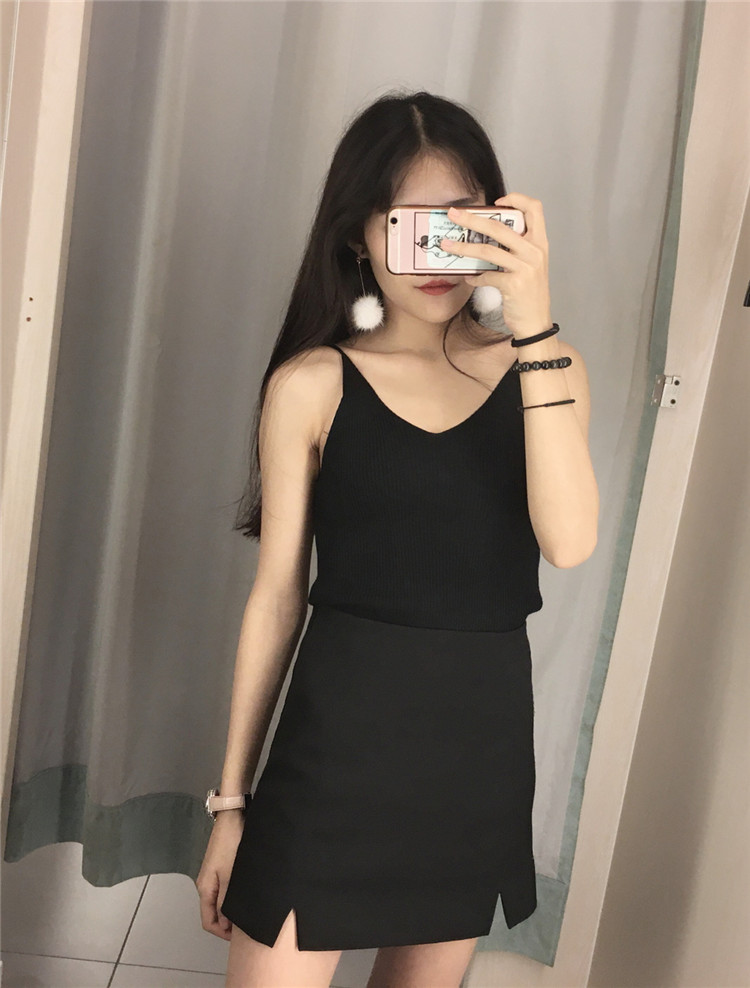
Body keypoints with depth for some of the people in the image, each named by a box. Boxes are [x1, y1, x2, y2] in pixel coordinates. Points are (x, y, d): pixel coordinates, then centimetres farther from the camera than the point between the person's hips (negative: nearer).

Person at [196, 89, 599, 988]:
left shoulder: (543, 368, 1)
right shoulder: (312, 384, -5)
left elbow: (570, 541, -16)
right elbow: (276, 594, -2)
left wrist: (535, 327, -22)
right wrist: (232, 796, 2)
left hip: (483, 735, 3)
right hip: (340, 735, -2)